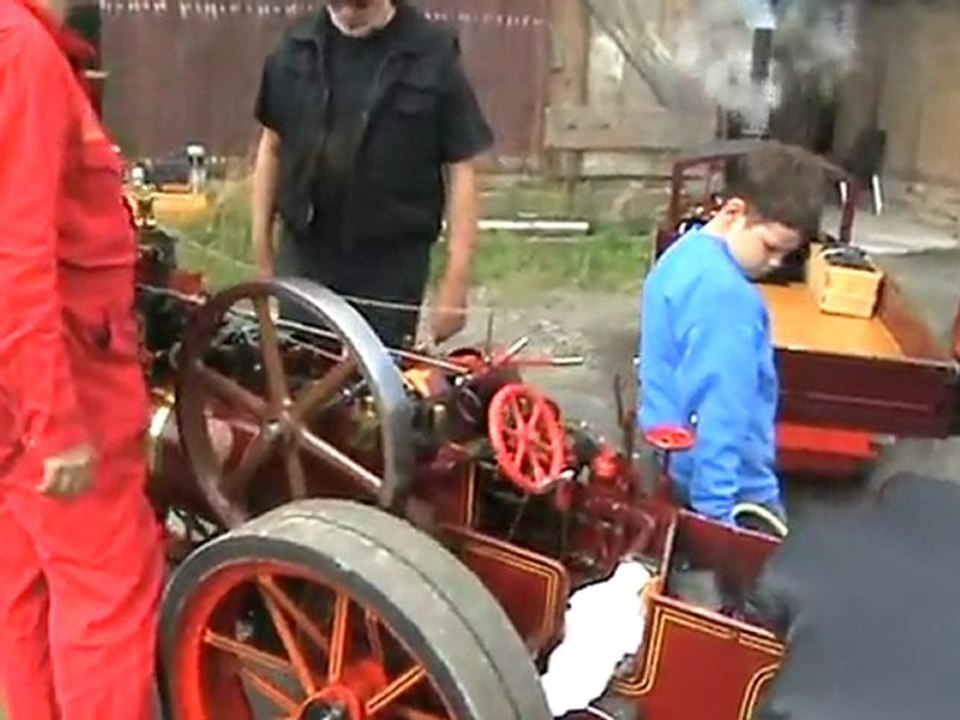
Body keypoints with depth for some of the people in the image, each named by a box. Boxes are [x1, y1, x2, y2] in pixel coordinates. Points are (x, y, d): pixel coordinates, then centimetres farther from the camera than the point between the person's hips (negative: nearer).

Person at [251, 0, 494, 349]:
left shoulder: (432, 55, -7)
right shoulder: (297, 48, 3)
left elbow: (461, 170, -7)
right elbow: (272, 145, 12)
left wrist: (455, 280, -12)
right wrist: (261, 242, 10)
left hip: (392, 264, -3)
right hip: (303, 253, 3)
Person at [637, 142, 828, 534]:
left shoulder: (683, 255, 5)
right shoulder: (726, 295, -26)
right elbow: (719, 418, -29)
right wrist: (718, 514, -27)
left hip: (676, 466, 10)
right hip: (729, 490, -10)